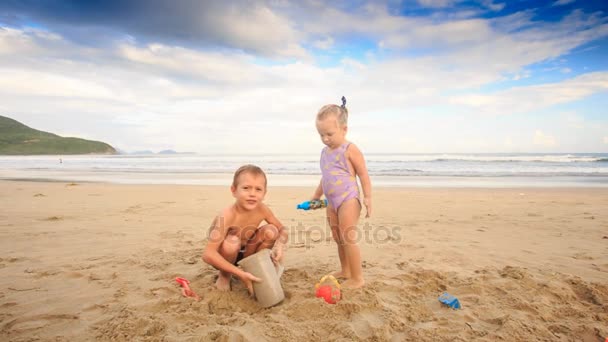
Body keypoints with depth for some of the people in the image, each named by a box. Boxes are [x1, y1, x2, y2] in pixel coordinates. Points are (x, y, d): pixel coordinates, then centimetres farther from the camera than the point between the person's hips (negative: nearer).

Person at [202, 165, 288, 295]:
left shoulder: (262, 210, -19)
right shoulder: (227, 215, -35)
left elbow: (282, 230, -4)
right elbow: (208, 254, -41)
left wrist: (279, 247, -28)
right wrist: (240, 274, -43)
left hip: (244, 251, 4)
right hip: (224, 255, -4)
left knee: (271, 231, -18)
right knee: (232, 242, -37)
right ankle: (224, 275, -3)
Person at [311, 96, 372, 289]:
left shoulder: (349, 149, -10)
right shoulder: (325, 152, 13)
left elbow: (363, 174, -10)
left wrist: (368, 197, -16)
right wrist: (315, 197, 27)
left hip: (348, 199, -8)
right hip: (332, 202, 8)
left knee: (348, 239, -7)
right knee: (338, 239, 15)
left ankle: (357, 278, 4)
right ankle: (345, 271, 31)